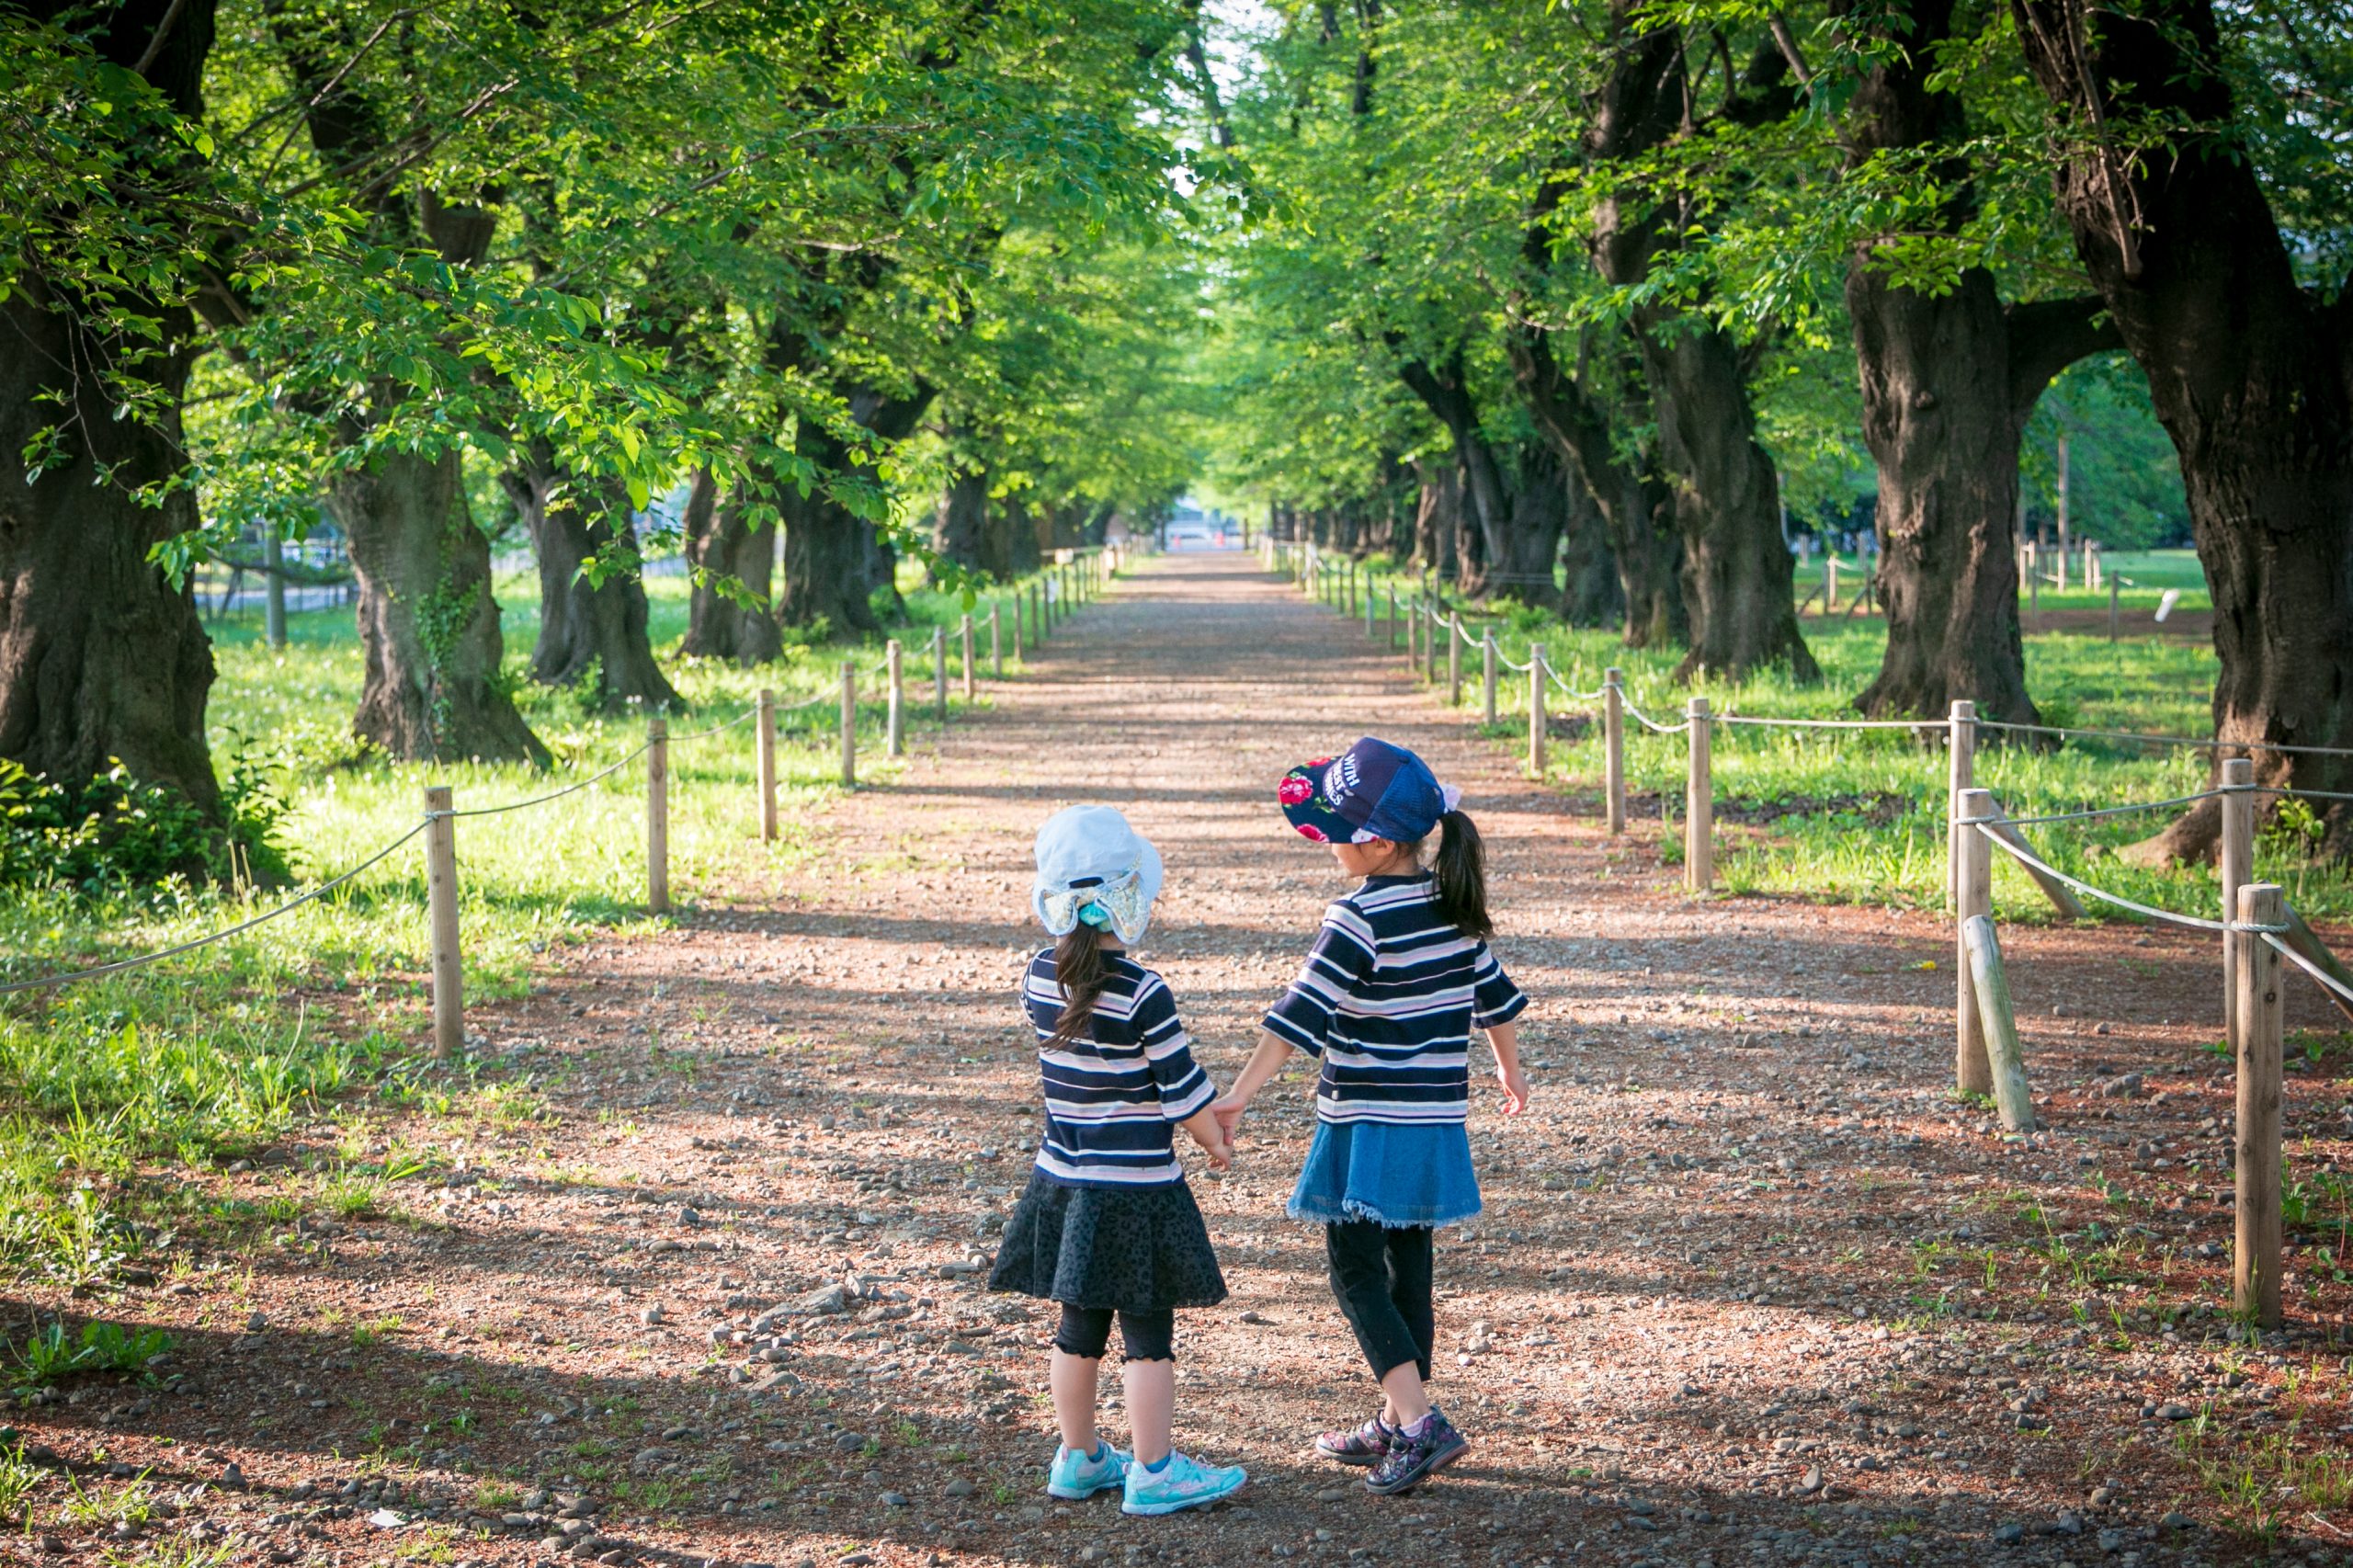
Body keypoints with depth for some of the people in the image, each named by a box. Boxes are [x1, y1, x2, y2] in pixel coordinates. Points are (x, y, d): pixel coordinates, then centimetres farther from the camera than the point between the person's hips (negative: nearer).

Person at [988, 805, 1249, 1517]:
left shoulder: (1040, 978, -2)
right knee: (1148, 1332, 4)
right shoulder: (1142, 995, -20)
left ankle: (1078, 1457, 27)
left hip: (1062, 1182, 6)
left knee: (1079, 1325, 17)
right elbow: (1184, 1090, -11)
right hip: (1135, 1189, -6)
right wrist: (1214, 1142, 5)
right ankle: (1154, 1472, 10)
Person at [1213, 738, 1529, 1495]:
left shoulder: (1360, 917, -17)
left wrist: (1239, 1094, -24)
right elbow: (1493, 992, 17)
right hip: (1436, 1121, 8)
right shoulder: (1454, 905, 5)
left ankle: (1419, 1420, -12)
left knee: (1356, 1270, -2)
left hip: (1369, 1126, -8)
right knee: (1407, 1267, 15)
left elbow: (1301, 1013, -22)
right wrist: (1510, 1071, 32)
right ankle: (1395, 1424, 23)